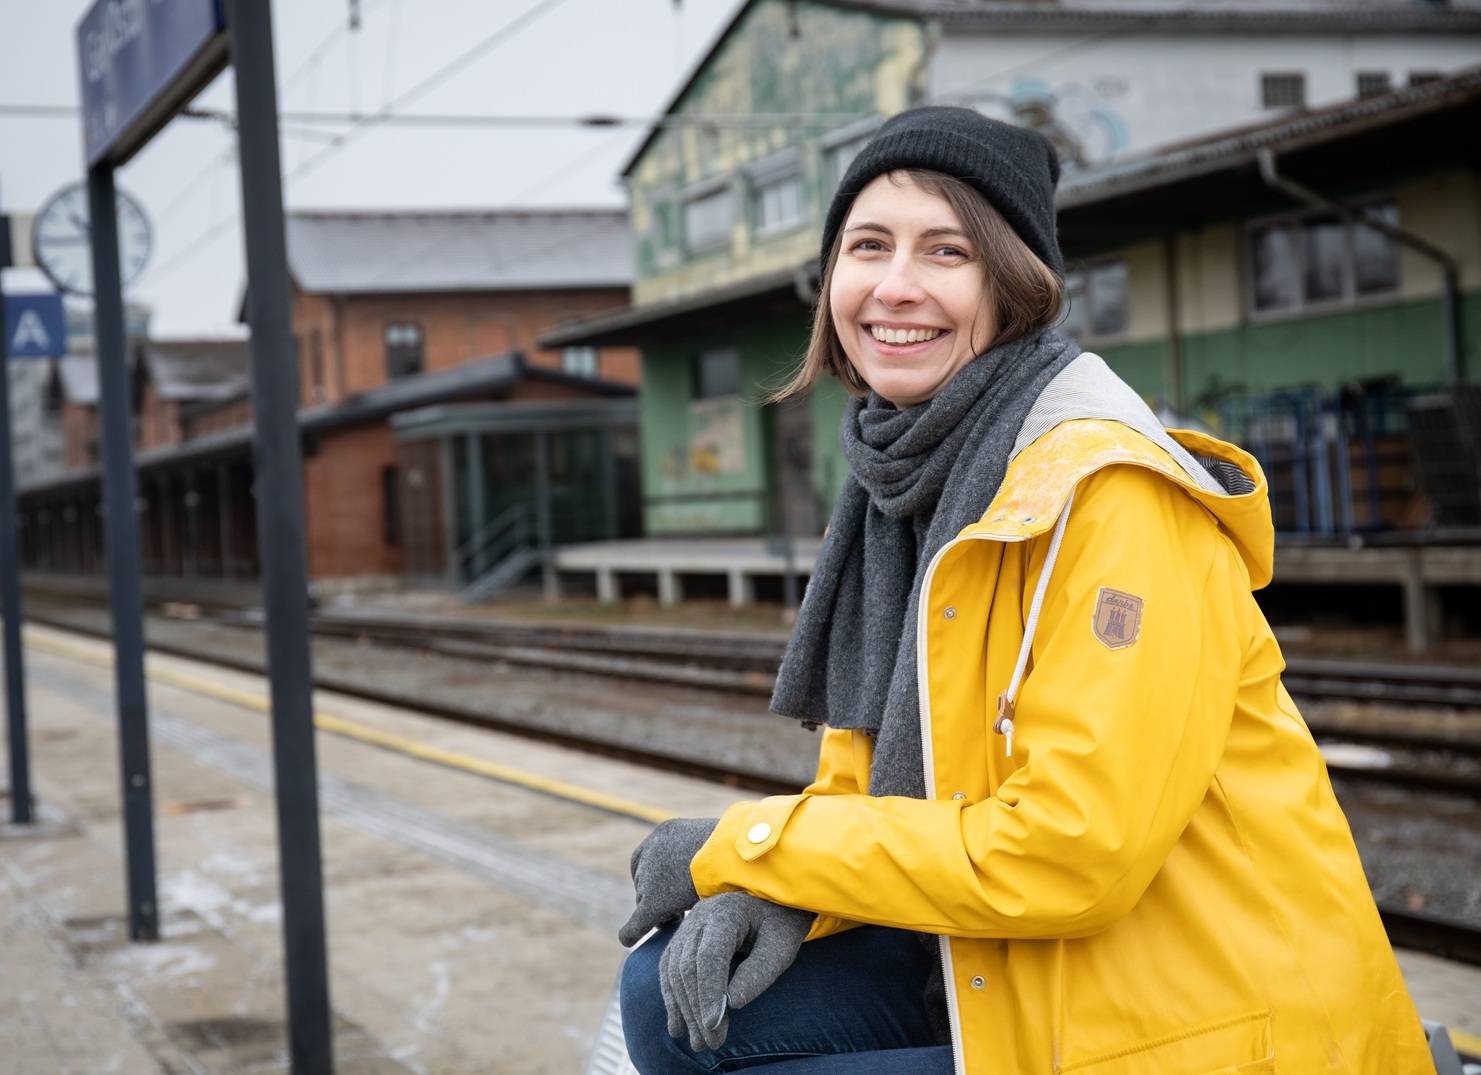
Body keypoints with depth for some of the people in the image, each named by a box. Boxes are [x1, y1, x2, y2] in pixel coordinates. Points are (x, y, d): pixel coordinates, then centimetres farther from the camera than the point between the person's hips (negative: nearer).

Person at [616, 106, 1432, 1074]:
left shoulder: (1110, 491, -20)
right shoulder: (904, 485, 6)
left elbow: (1070, 853, -25)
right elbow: (867, 777, 11)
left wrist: (745, 848, -16)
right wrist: (776, 887, -12)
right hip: (1009, 982, 8)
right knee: (676, 995, -5)